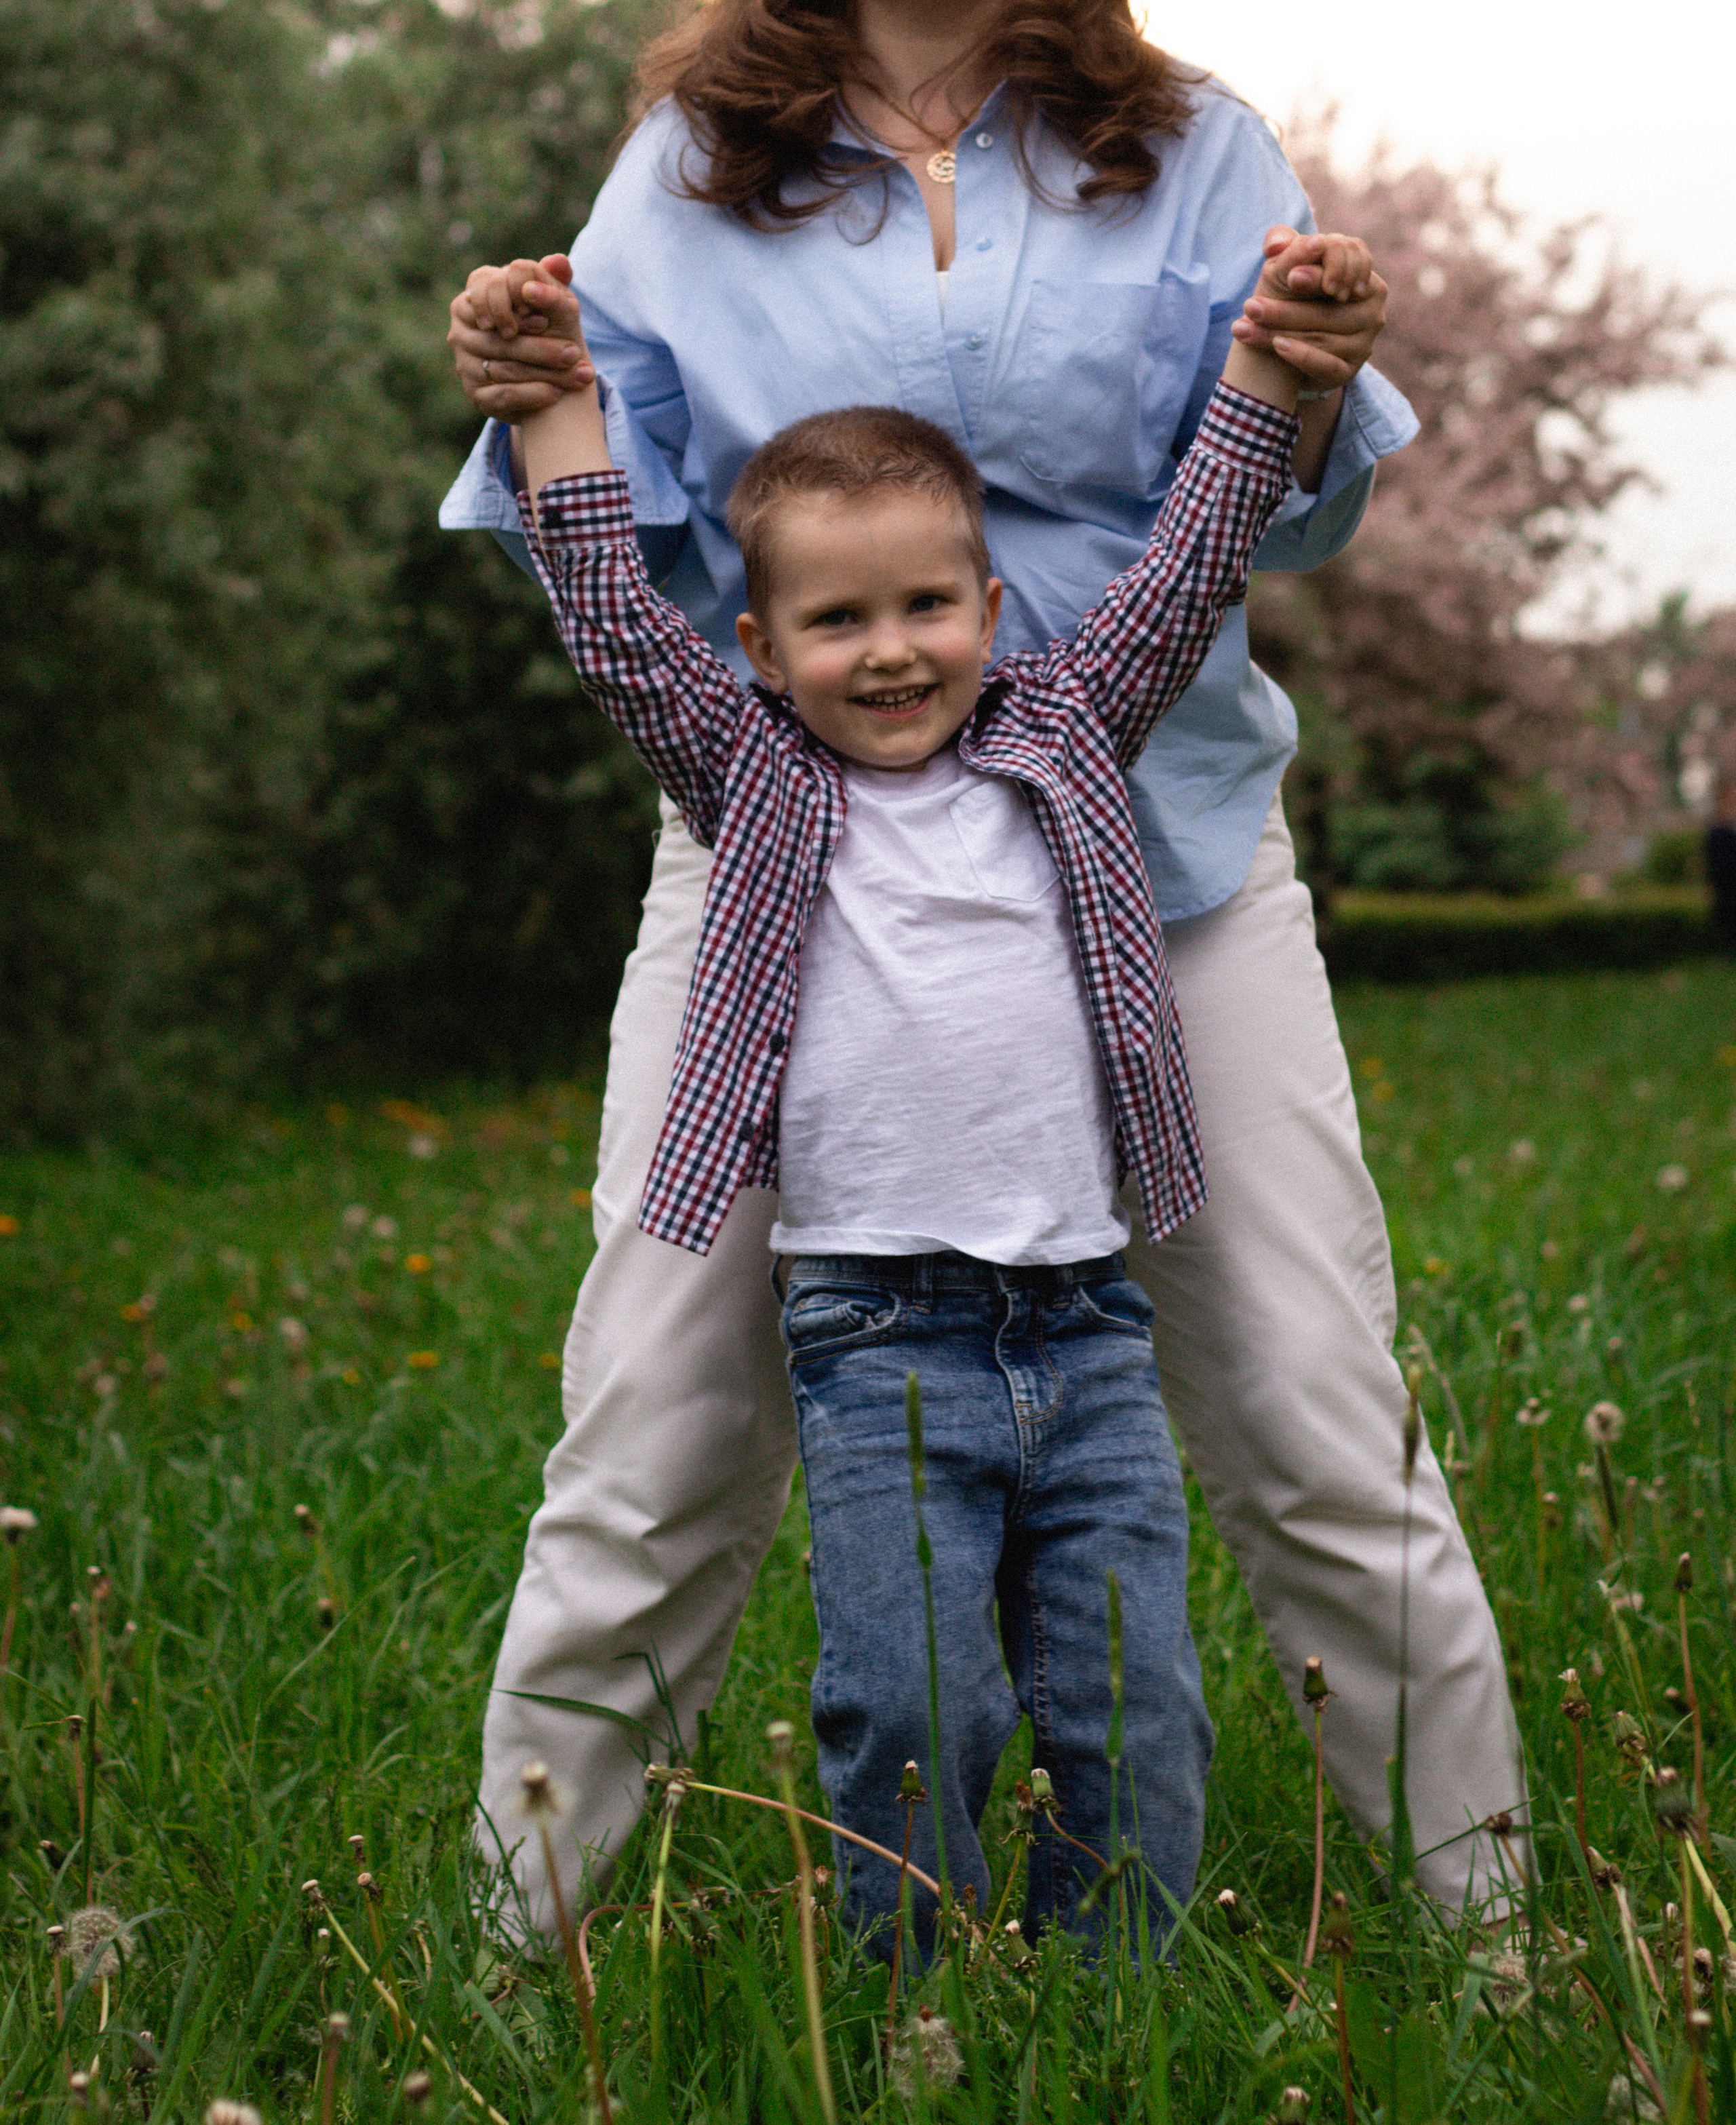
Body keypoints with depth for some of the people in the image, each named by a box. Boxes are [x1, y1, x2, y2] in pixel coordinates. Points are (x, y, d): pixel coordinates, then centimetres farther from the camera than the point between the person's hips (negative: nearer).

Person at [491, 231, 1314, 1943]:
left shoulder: (1064, 740, 12)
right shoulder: (758, 785, 7)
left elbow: (1191, 567, 13)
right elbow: (615, 623, 4)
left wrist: (1268, 360, 10)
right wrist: (560, 399, 4)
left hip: (1088, 1329, 2)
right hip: (878, 1339, -2)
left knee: (1135, 1712, 2)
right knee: (912, 1712, -8)